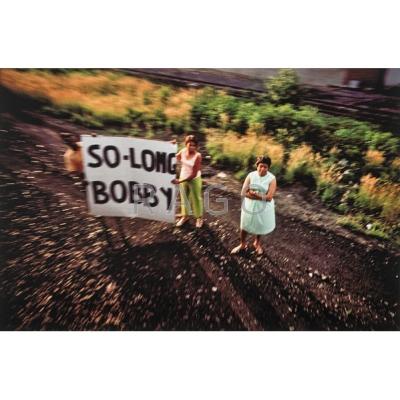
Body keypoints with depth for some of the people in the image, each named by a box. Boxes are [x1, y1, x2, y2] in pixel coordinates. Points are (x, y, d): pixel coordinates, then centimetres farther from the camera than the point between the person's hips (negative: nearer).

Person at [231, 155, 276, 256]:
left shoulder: (272, 179, -16)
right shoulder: (251, 175, -11)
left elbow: (269, 197, -22)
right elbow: (243, 193, -15)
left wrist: (253, 193, -21)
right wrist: (260, 196, -23)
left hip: (264, 207, -1)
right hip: (249, 206, 1)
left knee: (260, 226, 19)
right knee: (245, 226, 15)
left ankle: (257, 243, 48)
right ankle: (242, 244, 40)